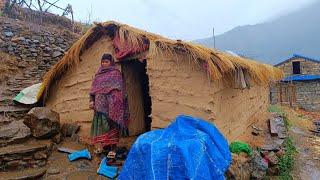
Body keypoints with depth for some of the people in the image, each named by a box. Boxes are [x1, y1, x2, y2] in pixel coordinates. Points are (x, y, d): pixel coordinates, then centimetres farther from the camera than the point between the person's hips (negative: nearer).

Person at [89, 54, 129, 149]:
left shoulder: (115, 73, 4)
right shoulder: (98, 74, 19)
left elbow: (118, 89, -4)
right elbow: (93, 89, 18)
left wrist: (115, 103, -12)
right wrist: (92, 100, 7)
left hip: (111, 104, -5)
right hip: (100, 104, 5)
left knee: (110, 123, -6)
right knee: (101, 123, 3)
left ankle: (112, 145, 0)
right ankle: (103, 145, 11)